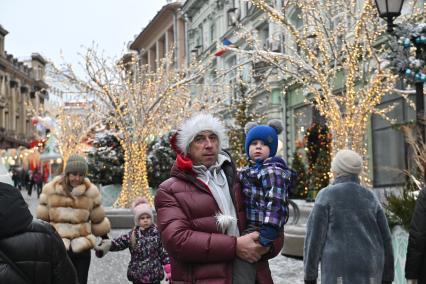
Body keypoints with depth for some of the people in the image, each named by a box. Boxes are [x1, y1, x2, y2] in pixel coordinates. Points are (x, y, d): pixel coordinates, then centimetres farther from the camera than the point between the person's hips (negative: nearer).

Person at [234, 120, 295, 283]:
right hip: (248, 231, 10)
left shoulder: (272, 171, -8)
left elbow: (275, 204, -19)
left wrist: (267, 235, -27)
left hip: (256, 233, -10)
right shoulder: (250, 171, 21)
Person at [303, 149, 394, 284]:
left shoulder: (326, 196, -2)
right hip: (368, 272, 5)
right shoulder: (370, 198, 10)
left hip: (339, 271, -5)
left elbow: (314, 236, -7)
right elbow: (384, 239, 9)